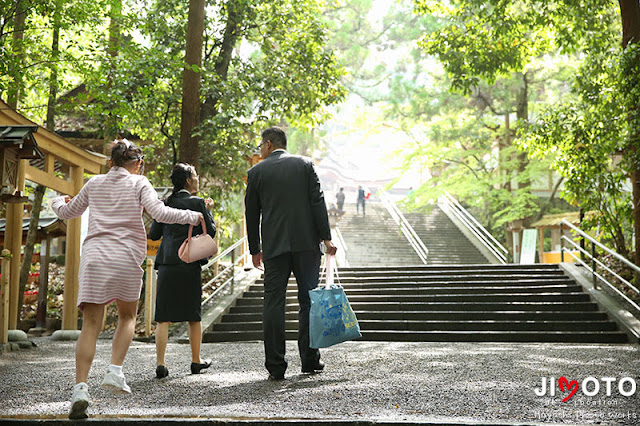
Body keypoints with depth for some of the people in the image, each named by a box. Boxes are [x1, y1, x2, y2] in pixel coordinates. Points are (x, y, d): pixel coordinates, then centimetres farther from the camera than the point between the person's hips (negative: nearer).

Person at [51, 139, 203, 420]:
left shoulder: (94, 183, 15)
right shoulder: (138, 183, 6)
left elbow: (67, 213, 28)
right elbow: (160, 213, -9)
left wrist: (57, 201, 49)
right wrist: (192, 216, 4)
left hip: (94, 256, 2)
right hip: (126, 258, -2)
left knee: (91, 325, -2)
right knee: (127, 316, 19)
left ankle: (80, 388, -14)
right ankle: (115, 371, 4)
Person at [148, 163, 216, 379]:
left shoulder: (165, 204, 8)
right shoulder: (197, 203, -4)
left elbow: (153, 234, 10)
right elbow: (210, 232, -3)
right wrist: (207, 210, 10)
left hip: (166, 264, 3)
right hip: (189, 263, -3)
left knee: (164, 317, 4)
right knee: (193, 314, 11)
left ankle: (160, 363, -5)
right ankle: (196, 361, 22)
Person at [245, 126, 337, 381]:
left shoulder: (256, 172, 5)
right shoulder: (305, 164, 6)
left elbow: (251, 214, 8)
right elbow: (318, 202, -2)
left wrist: (255, 250, 16)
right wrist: (326, 237, -1)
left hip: (274, 247, -1)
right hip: (306, 243, 1)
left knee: (273, 304, 2)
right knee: (309, 300, 10)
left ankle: (276, 366, 0)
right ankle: (309, 360, 12)